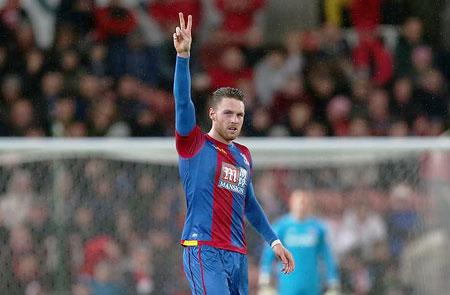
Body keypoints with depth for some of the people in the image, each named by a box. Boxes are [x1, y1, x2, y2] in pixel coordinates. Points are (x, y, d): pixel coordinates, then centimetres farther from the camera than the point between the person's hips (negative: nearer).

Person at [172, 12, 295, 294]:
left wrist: (274, 241, 28)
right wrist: (183, 55, -24)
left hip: (238, 255, 7)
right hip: (203, 251, -7)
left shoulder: (243, 155, 20)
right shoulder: (195, 144, 1)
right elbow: (183, 102, -13)